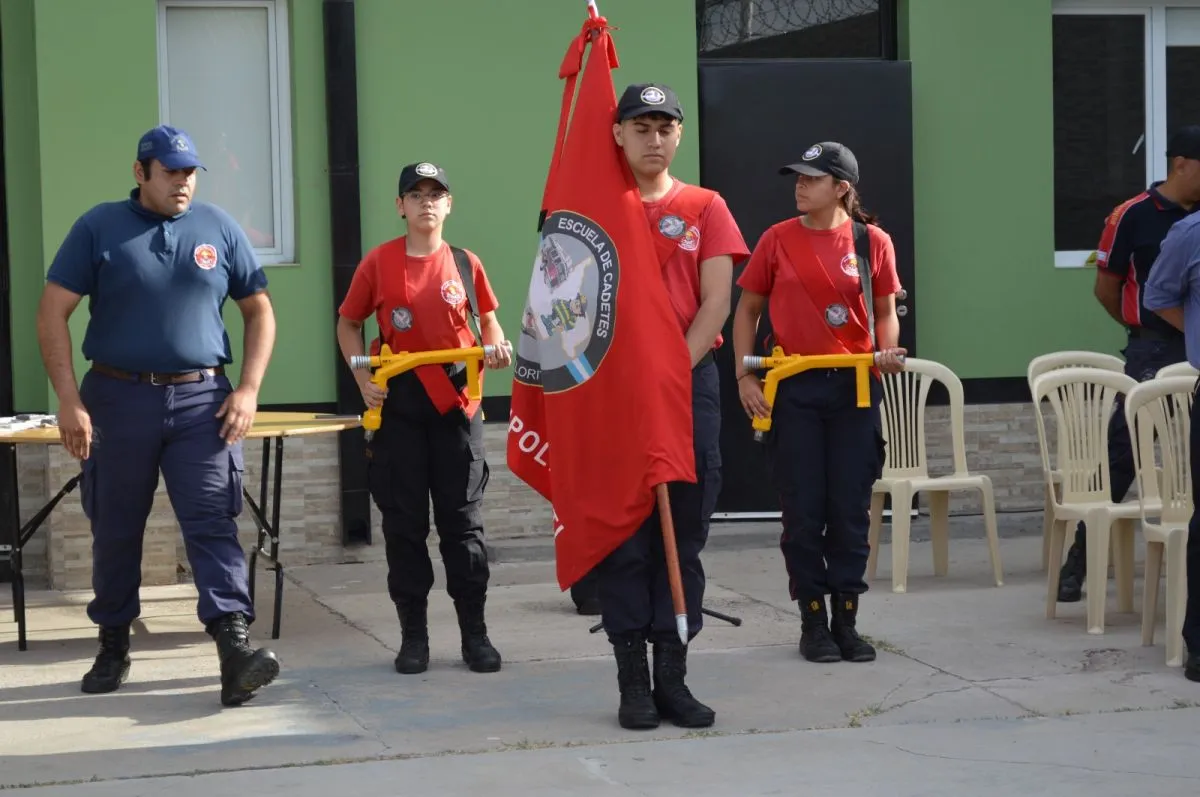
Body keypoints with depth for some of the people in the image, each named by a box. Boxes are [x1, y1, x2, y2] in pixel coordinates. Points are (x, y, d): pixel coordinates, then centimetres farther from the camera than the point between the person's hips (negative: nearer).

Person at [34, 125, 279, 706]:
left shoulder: (219, 228, 6)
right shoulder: (99, 228, 0)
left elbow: (259, 311, 12)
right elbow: (52, 314, -2)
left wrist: (249, 389, -1)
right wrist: (69, 401, -11)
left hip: (201, 401, 0)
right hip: (118, 398, 0)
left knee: (213, 524, -10)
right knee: (115, 529, 9)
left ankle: (235, 647, -19)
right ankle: (113, 647, 24)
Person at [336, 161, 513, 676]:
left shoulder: (465, 264, 2)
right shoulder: (378, 262, 0)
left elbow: (488, 320, 13)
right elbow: (349, 324, 9)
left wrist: (497, 347, -9)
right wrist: (363, 379, -4)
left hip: (456, 401, 0)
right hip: (398, 402, 0)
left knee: (462, 521, 4)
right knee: (404, 523, 5)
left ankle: (474, 633, 10)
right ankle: (413, 634, 13)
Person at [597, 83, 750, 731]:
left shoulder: (705, 208, 8)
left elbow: (715, 301, 1)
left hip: (690, 381, 1)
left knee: (684, 535, 3)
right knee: (624, 537, -1)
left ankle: (673, 678, 9)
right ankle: (633, 683, 4)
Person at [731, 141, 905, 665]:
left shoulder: (873, 242, 1)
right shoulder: (777, 240, 2)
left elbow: (886, 312, 10)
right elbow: (747, 309, 8)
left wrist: (888, 351, -11)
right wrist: (744, 374, -1)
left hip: (854, 386, 0)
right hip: (794, 387, 0)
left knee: (851, 509, 3)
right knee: (803, 510, 2)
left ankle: (846, 621, 14)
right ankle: (813, 622, 13)